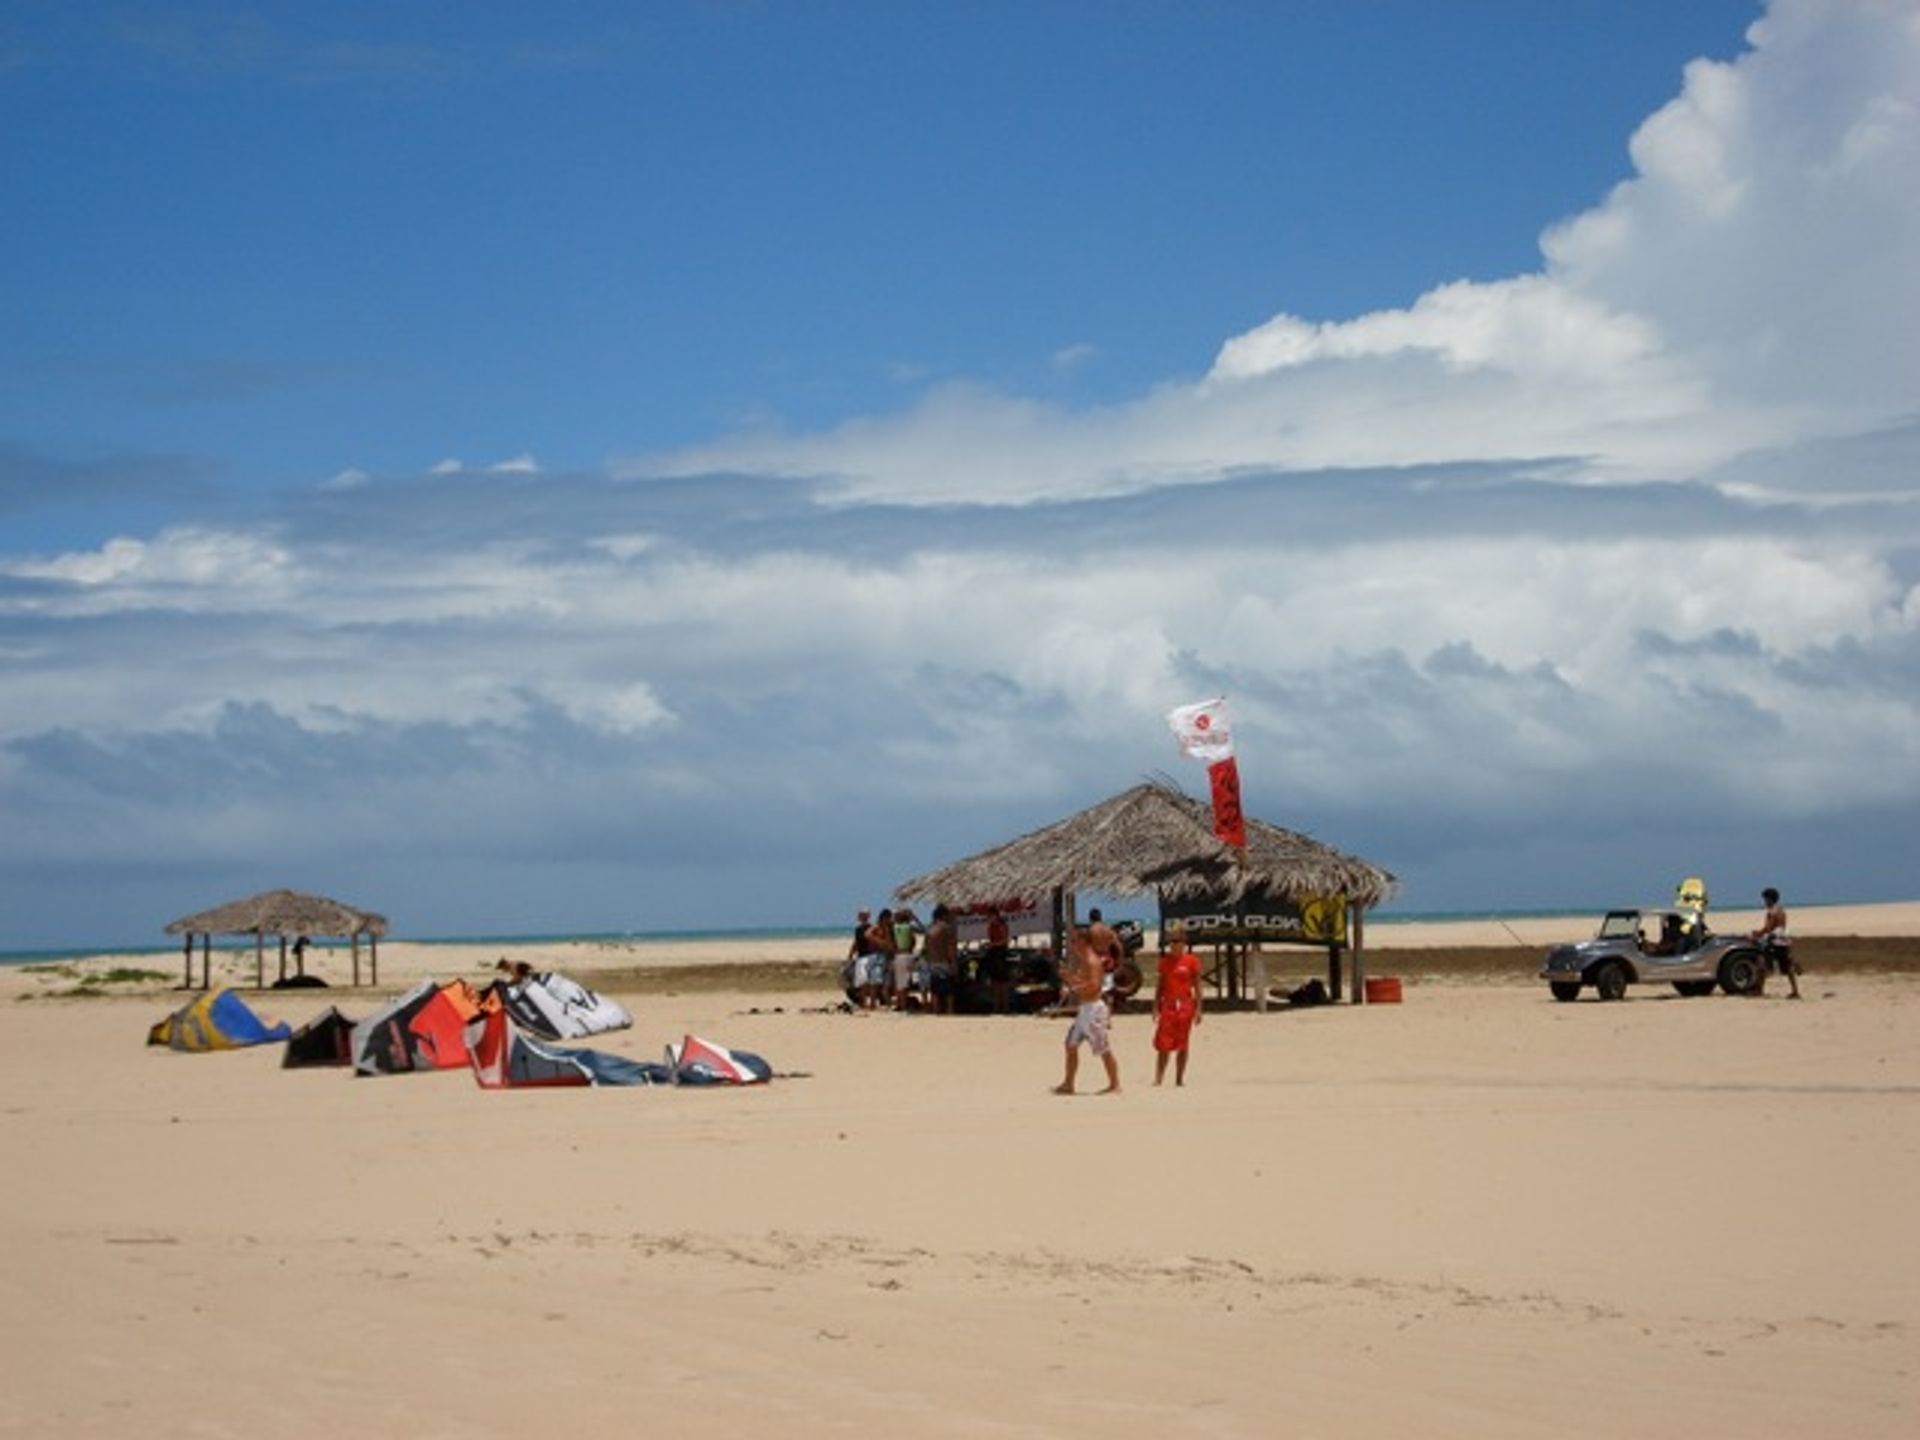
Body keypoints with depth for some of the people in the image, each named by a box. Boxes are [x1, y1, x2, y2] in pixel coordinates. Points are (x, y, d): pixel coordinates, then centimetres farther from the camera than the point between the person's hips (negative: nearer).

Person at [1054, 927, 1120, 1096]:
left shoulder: (1091, 961, -15)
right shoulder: (1085, 961, 16)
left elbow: (1094, 985, -25)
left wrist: (1075, 986, -17)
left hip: (1093, 1008, -11)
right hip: (1084, 1008, 11)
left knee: (1104, 1049, -5)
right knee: (1071, 1045, 12)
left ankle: (1114, 1085, 0)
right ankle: (1068, 1084, 18)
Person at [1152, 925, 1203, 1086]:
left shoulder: (1191, 960, -1)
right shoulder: (1165, 960, 7)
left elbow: (1197, 986, 0)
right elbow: (1160, 985, 11)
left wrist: (1198, 1009, -4)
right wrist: (1156, 1008, 7)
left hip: (1185, 1005, -2)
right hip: (1167, 1005, 2)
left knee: (1182, 1045, 4)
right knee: (1163, 1045, -4)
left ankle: (1179, 1079, 11)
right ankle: (1158, 1078, -3)